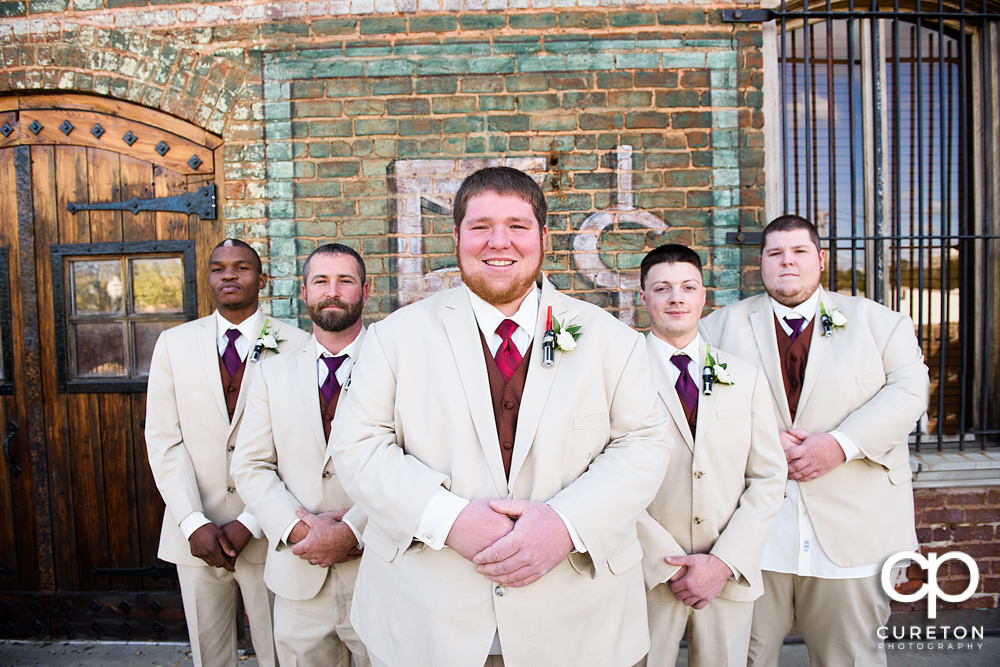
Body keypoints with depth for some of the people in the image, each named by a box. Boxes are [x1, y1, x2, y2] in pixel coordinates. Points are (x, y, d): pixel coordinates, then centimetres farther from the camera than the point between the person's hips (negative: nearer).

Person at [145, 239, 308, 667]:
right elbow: (163, 440, 0)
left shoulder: (295, 346, -6)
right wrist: (193, 523, -9)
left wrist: (250, 524, -12)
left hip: (265, 533, -2)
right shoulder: (174, 343, 4)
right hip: (194, 534, 3)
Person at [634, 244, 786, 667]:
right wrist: (667, 564, -13)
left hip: (730, 576, 3)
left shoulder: (746, 377, 6)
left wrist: (725, 562, -7)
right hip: (647, 577, -2)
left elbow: (768, 479, 3)